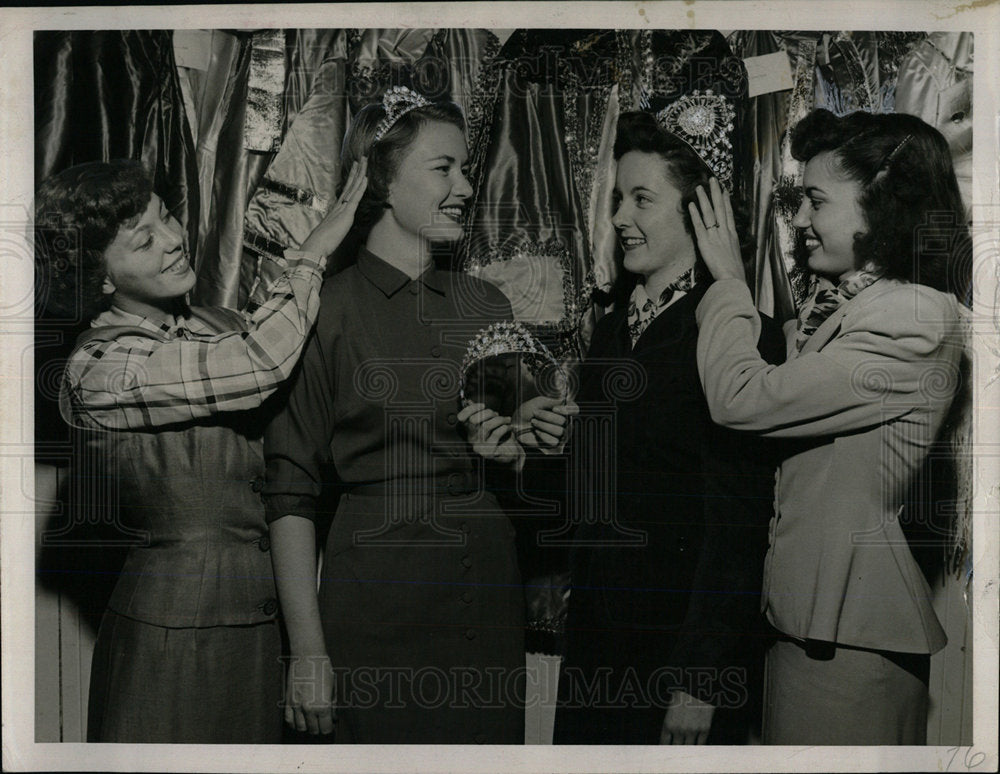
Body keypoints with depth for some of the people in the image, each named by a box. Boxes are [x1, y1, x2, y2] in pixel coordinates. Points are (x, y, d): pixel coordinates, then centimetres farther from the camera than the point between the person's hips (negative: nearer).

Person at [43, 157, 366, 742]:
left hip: (262, 616, 6)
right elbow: (261, 364, -24)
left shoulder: (219, 325, 6)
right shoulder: (99, 370, -15)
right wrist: (318, 247, -13)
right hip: (177, 630, -6)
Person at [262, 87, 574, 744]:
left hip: (489, 586, 5)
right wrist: (308, 651, -12)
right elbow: (292, 493, -8)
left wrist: (513, 451, -5)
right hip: (375, 591, -5)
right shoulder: (325, 312, -7)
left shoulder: (487, 305, 9)